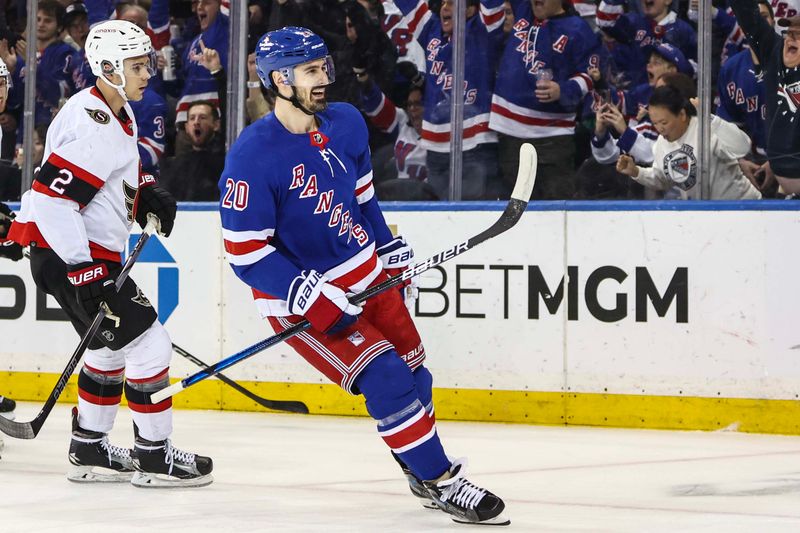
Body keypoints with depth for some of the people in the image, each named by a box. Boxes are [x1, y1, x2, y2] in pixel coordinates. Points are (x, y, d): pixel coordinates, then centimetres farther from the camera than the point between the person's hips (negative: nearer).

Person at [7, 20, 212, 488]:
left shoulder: (120, 114, 9)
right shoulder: (93, 127, -23)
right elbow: (51, 200, -28)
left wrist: (147, 191, 7)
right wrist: (82, 271, -30)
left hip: (96, 254, 11)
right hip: (67, 255, -11)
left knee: (112, 349, 21)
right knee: (147, 342, -8)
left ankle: (89, 451, 32)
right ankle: (155, 457, 1)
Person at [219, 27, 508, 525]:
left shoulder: (347, 124, -3)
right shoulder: (253, 156, -24)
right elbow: (245, 250, -22)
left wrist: (389, 248, 17)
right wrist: (307, 295, -27)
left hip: (364, 273, 7)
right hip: (300, 296, -7)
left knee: (411, 370, 15)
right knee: (385, 379, -15)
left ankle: (422, 471, 37)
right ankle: (441, 482, -4)